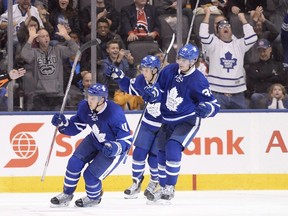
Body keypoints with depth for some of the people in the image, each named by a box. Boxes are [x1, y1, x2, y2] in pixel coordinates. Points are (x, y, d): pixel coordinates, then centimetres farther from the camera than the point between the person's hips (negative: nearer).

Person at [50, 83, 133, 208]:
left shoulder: (114, 114, -36)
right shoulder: (85, 107, -19)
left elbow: (126, 140, -28)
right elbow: (76, 127, -5)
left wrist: (116, 148, -47)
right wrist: (63, 124, -24)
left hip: (114, 148, -6)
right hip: (95, 140, 6)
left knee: (90, 175, -11)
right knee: (74, 163, -8)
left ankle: (94, 198, 23)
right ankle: (67, 195, 15)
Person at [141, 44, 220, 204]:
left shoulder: (198, 81, -20)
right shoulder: (170, 71, -7)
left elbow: (214, 105, -16)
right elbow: (159, 88, 7)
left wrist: (206, 109, -39)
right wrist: (152, 93, -15)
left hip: (188, 121, -6)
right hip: (169, 121, 6)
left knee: (173, 148, -24)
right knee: (162, 152, 9)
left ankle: (170, 189, -15)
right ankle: (163, 188, 26)